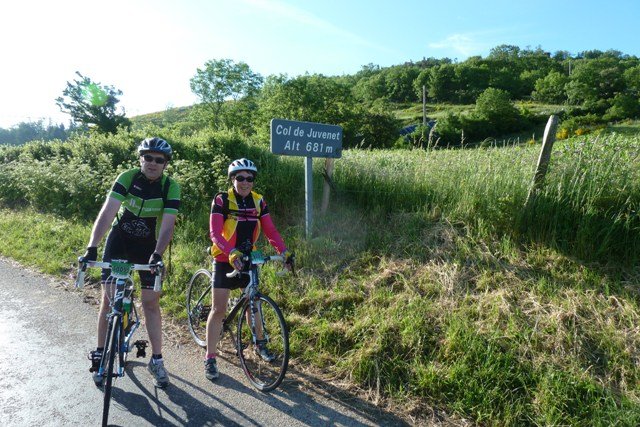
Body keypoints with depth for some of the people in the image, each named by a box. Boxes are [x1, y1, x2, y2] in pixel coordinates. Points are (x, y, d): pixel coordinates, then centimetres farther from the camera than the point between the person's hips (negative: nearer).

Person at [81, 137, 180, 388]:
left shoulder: (170, 187, -16)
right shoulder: (128, 178, -16)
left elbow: (168, 224, -25)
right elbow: (107, 212, -24)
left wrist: (157, 254, -38)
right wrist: (92, 247, -34)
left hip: (148, 247, 0)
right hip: (118, 241, 1)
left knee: (151, 302, 0)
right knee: (109, 299, 3)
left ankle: (156, 360, 11)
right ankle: (99, 355, 22)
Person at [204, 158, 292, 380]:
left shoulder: (258, 201, -2)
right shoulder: (222, 200, -14)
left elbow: (270, 230, -5)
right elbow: (214, 233, -24)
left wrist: (284, 252, -19)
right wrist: (232, 253, -40)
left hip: (248, 259, 4)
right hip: (225, 260, -4)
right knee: (219, 309, -2)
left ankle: (260, 344, 36)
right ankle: (210, 359, 11)